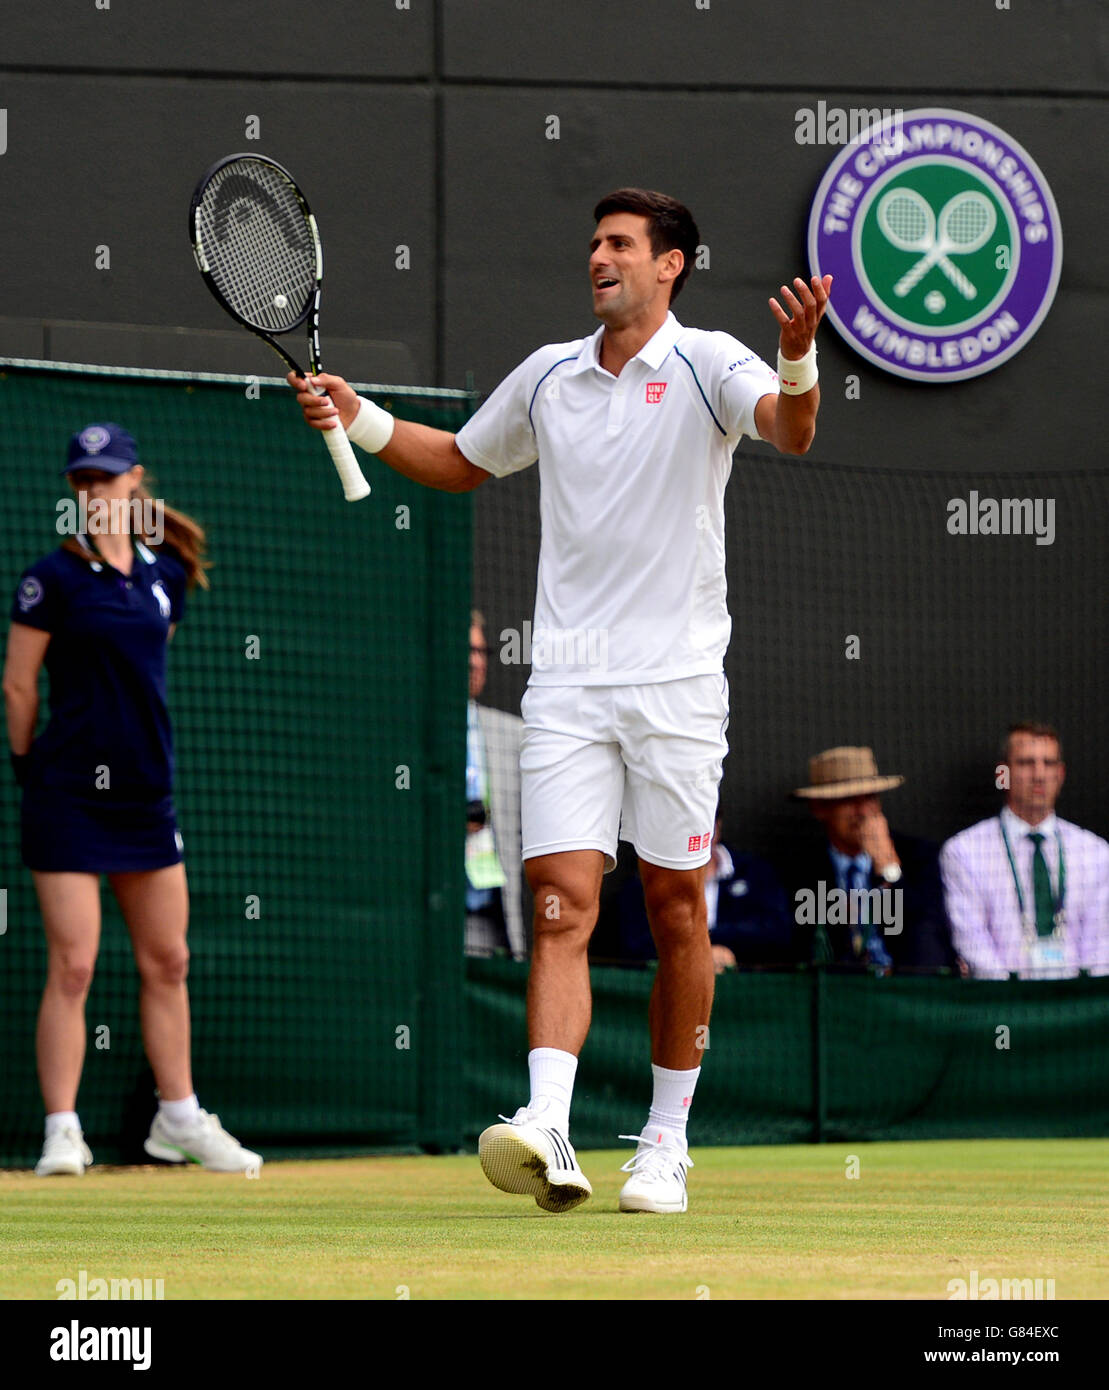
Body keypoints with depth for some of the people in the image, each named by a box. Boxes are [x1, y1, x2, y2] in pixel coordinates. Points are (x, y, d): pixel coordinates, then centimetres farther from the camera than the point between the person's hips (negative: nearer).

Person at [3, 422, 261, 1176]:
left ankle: (179, 1119, 22)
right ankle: (62, 1132, -5)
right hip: (70, 797, -6)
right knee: (72, 968, -8)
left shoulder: (166, 573, 8)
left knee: (167, 963, 11)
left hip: (148, 794, 6)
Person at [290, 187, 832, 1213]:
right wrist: (362, 420, 14)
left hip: (676, 683, -3)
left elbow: (790, 433, -21)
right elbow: (462, 463, 29)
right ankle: (548, 1135, -23)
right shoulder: (548, 377, 13)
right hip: (568, 684, 3)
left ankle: (666, 1143, 16)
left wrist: (797, 359, -42)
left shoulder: (708, 366, -2)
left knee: (676, 915, 4)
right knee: (562, 904, -10)